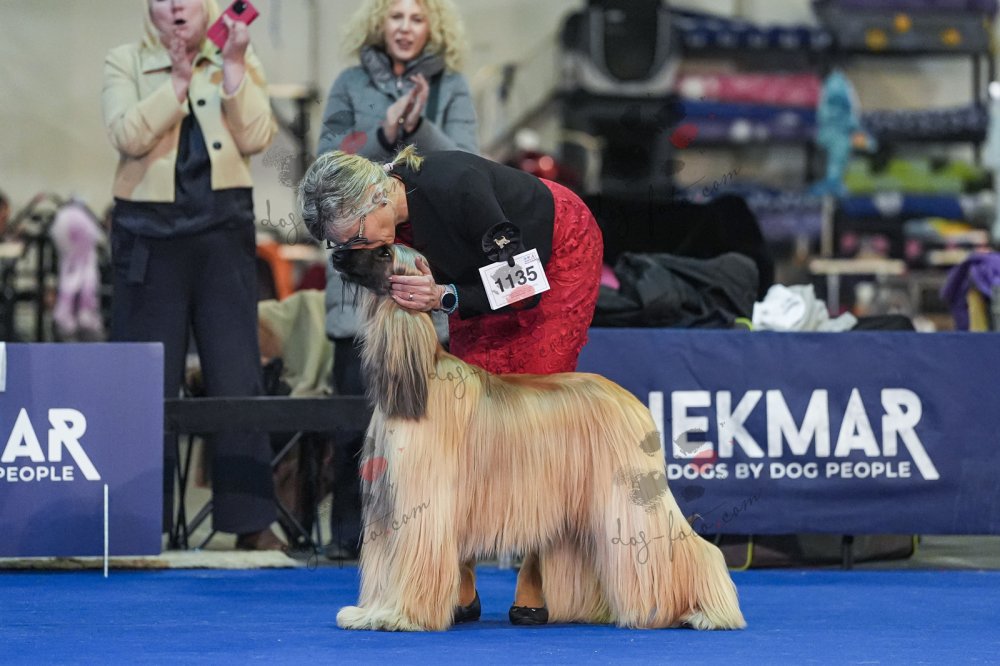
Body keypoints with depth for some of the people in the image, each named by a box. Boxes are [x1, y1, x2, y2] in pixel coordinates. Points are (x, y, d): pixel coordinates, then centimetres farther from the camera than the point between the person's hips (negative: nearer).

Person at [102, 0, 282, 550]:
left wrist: (234, 67, -13)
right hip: (149, 234, -1)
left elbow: (256, 137, -7)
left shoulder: (240, 63, 7)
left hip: (223, 230, 1)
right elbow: (128, 136, -12)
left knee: (236, 376, -1)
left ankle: (250, 522, 2)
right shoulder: (125, 62, 5)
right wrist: (178, 80, -18)